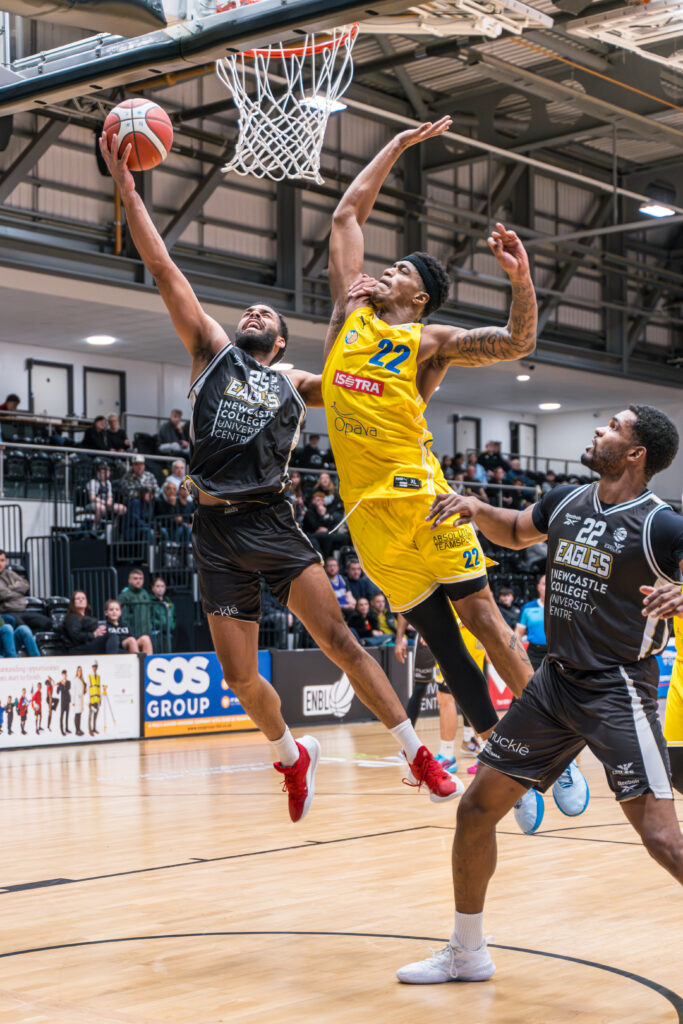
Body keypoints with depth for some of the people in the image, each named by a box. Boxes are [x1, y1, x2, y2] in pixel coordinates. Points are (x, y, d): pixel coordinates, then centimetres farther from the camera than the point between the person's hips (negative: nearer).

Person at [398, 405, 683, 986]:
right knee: (477, 808, 8)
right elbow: (515, 532, 25)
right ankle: (467, 953, 24)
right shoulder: (567, 503, 6)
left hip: (618, 690, -7)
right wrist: (476, 509, 6)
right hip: (556, 681, 7)